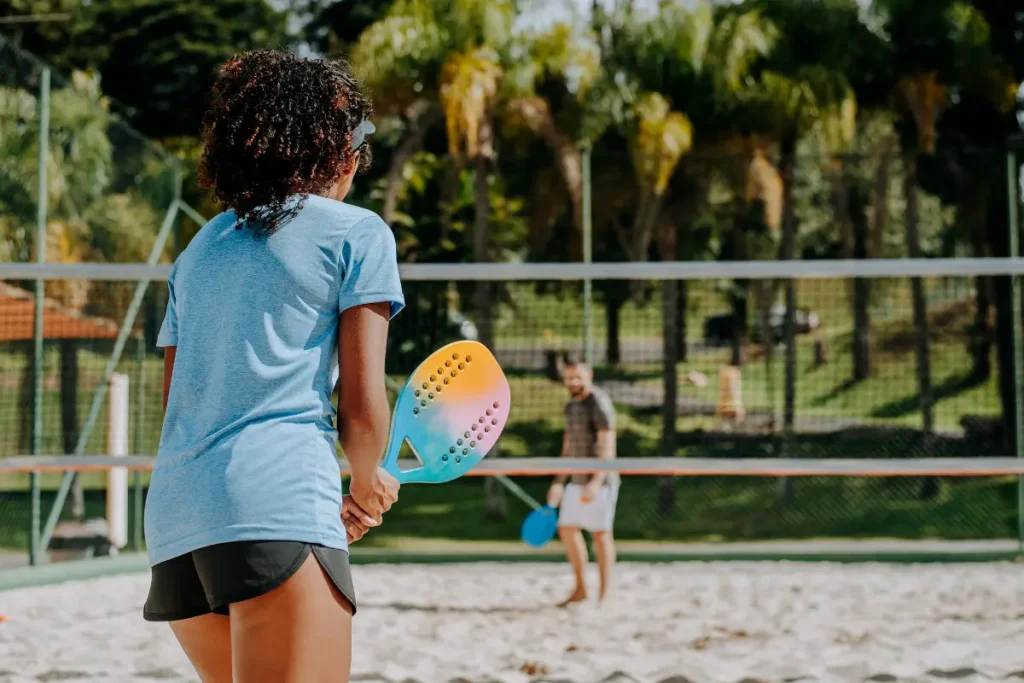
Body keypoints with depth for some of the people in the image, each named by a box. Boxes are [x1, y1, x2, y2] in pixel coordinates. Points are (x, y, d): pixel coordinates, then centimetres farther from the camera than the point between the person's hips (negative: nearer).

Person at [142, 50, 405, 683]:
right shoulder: (358, 232, 6)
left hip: (172, 515, 7)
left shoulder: (199, 249, 24)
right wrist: (369, 483, 20)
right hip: (279, 509, -7)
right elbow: (363, 404, -1)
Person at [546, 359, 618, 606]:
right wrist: (558, 482, 19)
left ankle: (604, 594, 3)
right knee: (567, 530, 8)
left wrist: (596, 482, -28)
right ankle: (580, 589, 19)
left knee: (601, 533, -3)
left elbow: (607, 448, -20)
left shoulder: (599, 404, -12)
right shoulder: (571, 406, 14)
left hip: (598, 480, -8)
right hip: (576, 481, 8)